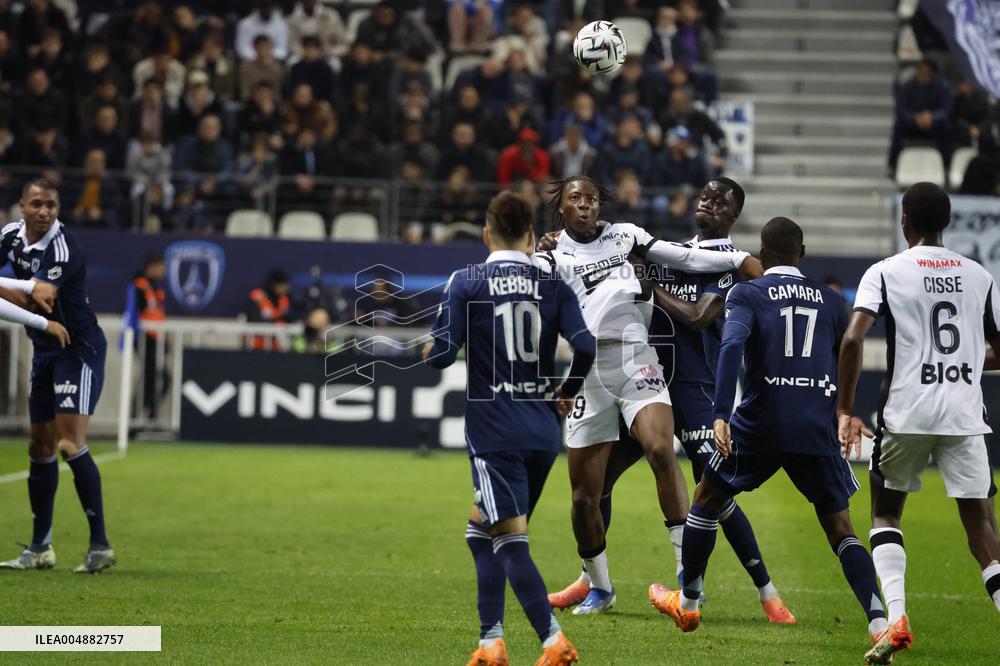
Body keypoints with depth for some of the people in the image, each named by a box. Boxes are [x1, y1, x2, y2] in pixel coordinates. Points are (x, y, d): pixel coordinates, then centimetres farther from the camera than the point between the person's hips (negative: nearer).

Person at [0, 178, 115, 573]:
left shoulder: (63, 250, -23)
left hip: (79, 351, -8)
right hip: (45, 351, 8)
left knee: (70, 443, -17)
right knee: (40, 448, 10)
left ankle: (100, 545, -14)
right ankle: (40, 548, 18)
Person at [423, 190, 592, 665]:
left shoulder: (466, 282, -4)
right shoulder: (552, 286, 5)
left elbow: (442, 353, -9)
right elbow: (585, 347, -6)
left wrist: (429, 352, 15)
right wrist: (566, 392, 13)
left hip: (495, 431, -5)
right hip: (543, 433, 5)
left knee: (512, 541, -6)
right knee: (481, 529, 19)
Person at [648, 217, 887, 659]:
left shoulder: (747, 295, 2)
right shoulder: (829, 301, 13)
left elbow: (732, 346, -16)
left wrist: (720, 415, -21)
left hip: (762, 422, -2)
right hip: (818, 427, 2)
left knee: (707, 500, 22)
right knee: (840, 529, 7)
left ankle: (687, 603, 31)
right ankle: (878, 620, -13)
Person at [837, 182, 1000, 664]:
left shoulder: (885, 273, 0)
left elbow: (854, 339, -13)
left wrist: (845, 410, -4)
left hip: (906, 415, -1)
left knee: (885, 515, 18)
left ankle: (895, 617, -3)